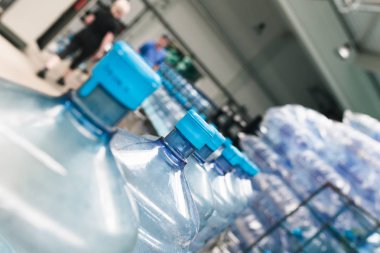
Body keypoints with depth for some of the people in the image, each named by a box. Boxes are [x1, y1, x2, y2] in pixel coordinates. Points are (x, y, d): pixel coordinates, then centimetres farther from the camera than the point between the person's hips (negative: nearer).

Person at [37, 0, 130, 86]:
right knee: (77, 61, 16)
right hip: (92, 44, -2)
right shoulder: (115, 25, -15)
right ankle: (62, 78, 31)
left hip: (83, 35, 3)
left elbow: (87, 19, 5)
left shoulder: (101, 12, -1)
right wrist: (100, 52, -11)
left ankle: (45, 69, -6)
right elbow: (107, 39, -18)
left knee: (65, 52, 6)